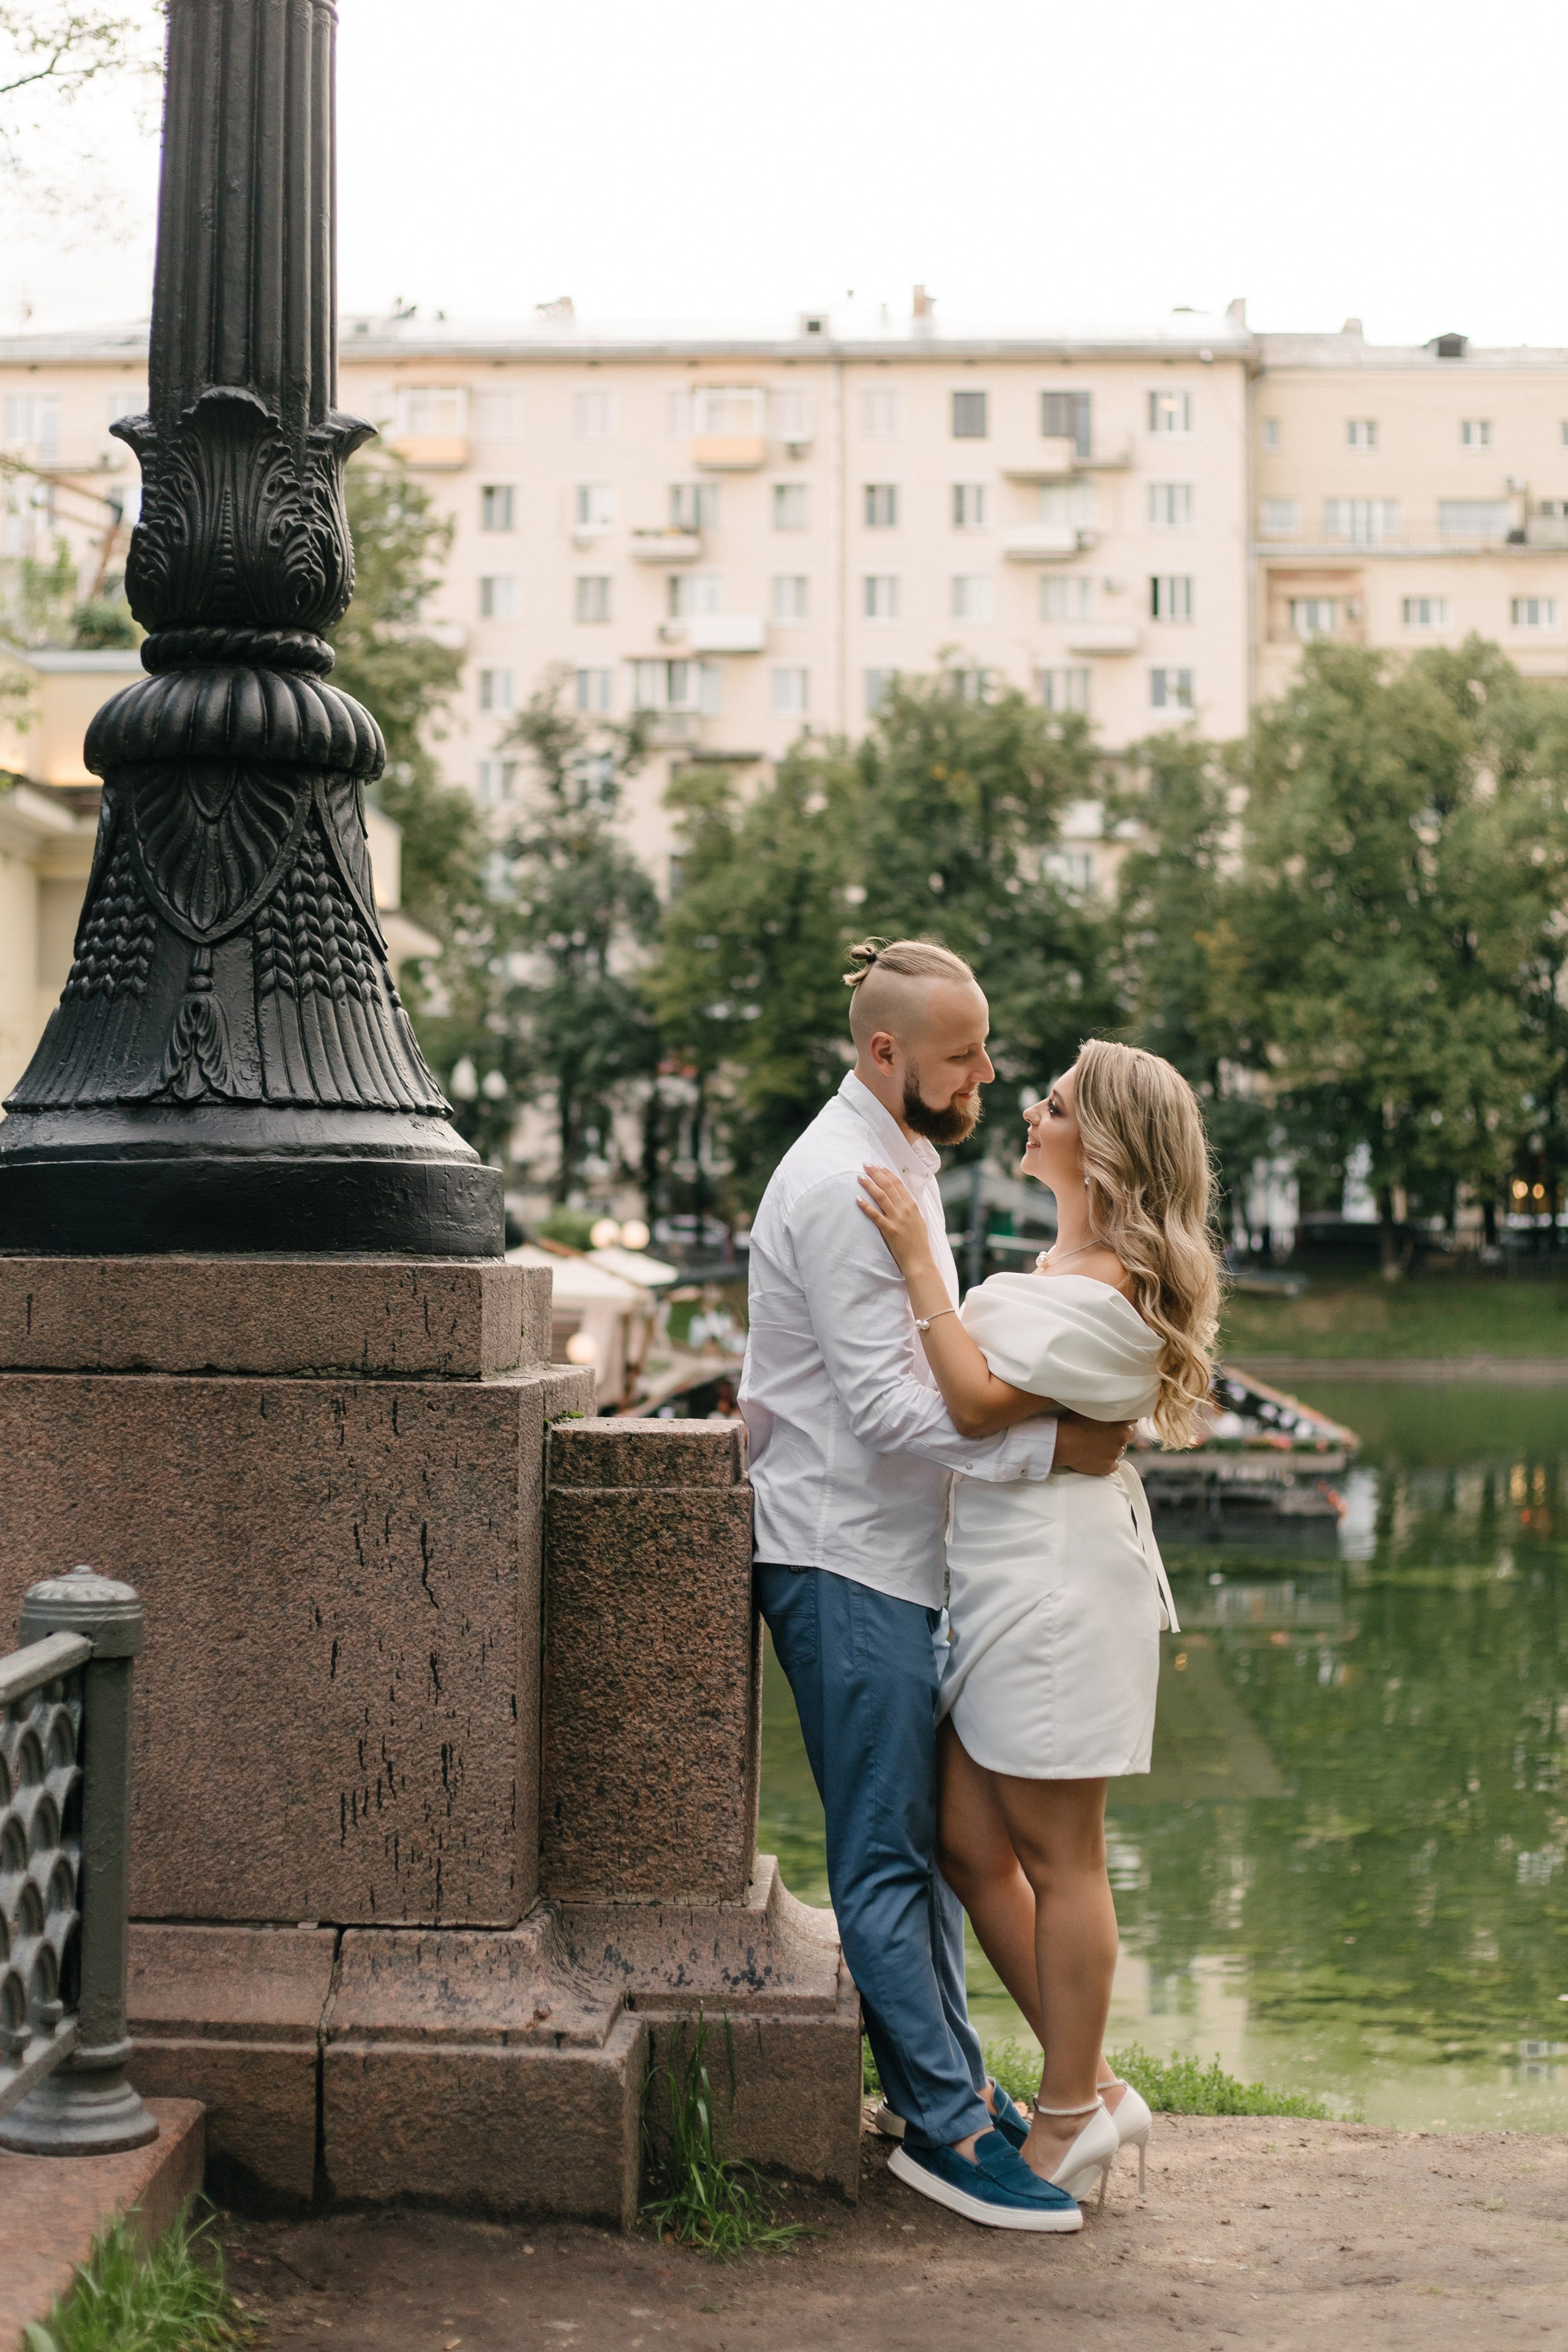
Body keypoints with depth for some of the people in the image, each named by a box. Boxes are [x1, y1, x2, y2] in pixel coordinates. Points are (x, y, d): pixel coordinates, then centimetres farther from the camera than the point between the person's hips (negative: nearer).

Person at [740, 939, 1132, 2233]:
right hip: (845, 1556, -11)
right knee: (888, 1850, -5)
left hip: (897, 1548, 11)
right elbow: (884, 1408, -23)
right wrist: (1052, 1445, -22)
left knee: (929, 1833, 15)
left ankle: (950, 2085, 24)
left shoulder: (898, 1161, 15)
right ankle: (944, 2126, 0)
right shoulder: (843, 1185, -18)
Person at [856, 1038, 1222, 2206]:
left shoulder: (1109, 1289, -16)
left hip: (1056, 1579, -10)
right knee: (971, 1844, 11)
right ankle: (1090, 2086, 21)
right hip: (1003, 1576, 10)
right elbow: (987, 1387, 20)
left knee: (1057, 1854, 0)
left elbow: (979, 1400, -23)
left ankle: (1070, 2114, 12)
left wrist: (918, 1257, -20)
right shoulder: (1071, 1265, 16)